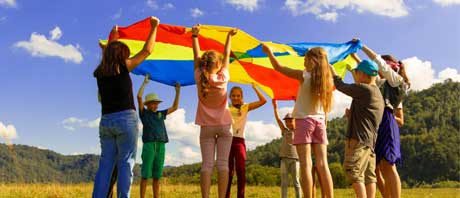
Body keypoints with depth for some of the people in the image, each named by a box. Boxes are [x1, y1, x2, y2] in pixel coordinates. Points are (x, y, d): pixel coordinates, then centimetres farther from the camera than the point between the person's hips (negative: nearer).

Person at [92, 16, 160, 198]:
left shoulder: (100, 72, 11)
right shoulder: (123, 67, -3)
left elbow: (108, 54, 33)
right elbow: (147, 50, 2)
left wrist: (113, 38, 47)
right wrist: (154, 27, 12)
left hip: (105, 121, 6)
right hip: (126, 119, -5)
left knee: (105, 163, 7)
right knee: (125, 163, -3)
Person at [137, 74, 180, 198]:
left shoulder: (160, 114, 22)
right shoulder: (144, 113, 9)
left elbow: (175, 107, 27)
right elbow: (139, 97, -2)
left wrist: (178, 91, 23)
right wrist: (145, 82, 4)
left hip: (160, 146, 4)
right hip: (148, 145, -4)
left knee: (157, 176, 5)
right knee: (145, 175, -5)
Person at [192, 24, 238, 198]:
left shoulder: (200, 78, -4)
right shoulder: (223, 77, -6)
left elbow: (196, 56, 6)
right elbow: (227, 55, 6)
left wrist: (195, 35, 15)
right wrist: (229, 36, 19)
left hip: (206, 127, 1)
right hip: (223, 126, -1)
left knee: (207, 164, -4)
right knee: (223, 164, -3)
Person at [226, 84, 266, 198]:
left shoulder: (245, 107, 11)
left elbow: (263, 101, 5)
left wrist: (254, 87, 6)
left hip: (239, 141, 0)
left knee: (241, 170, -10)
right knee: (228, 171, 0)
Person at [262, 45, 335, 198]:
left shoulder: (304, 75, -8)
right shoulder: (327, 79, 3)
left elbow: (278, 67, 0)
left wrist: (269, 52, 12)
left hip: (304, 120, -5)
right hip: (319, 121, 5)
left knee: (306, 164, -7)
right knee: (322, 164, 3)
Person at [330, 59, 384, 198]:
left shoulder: (364, 89, -10)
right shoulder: (378, 94, 20)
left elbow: (341, 87, 0)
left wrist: (333, 73, 15)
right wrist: (351, 114, 16)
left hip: (359, 139, -9)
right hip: (371, 141, 9)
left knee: (354, 172, -8)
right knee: (369, 175, 6)